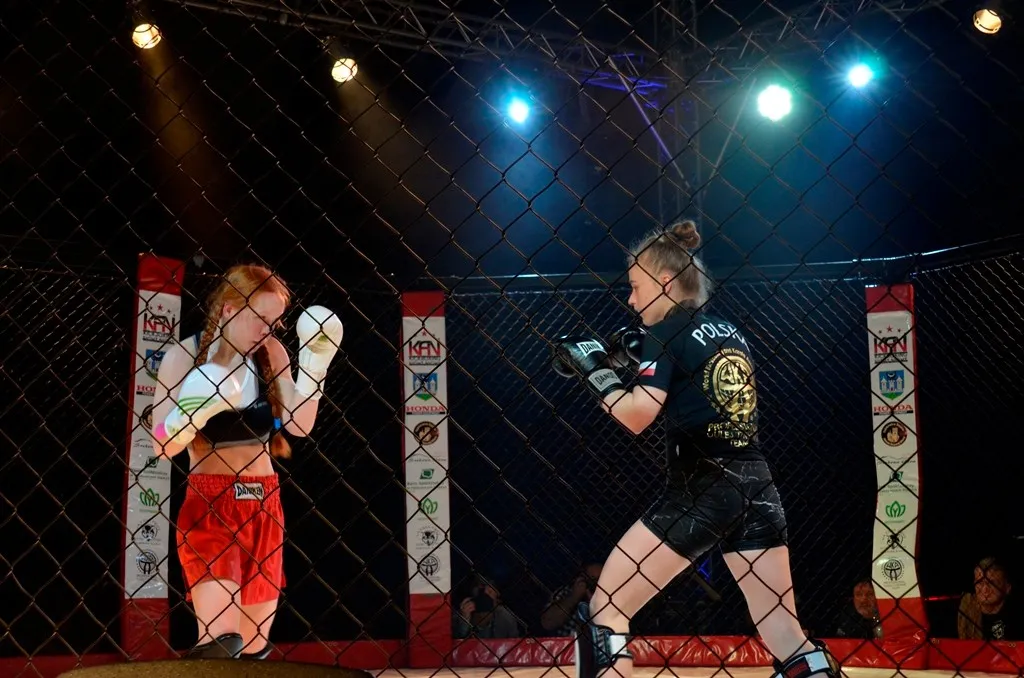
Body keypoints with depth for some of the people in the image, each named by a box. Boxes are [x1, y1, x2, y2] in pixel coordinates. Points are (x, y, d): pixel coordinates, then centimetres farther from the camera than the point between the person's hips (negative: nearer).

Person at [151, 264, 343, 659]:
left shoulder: (270, 353, 4)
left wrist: (316, 360, -11)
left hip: (264, 507, 5)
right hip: (207, 506, -5)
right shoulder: (184, 356, -6)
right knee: (220, 637, -21)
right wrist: (192, 413, -25)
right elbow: (161, 445, -8)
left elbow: (300, 424, -6)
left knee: (254, 645, 10)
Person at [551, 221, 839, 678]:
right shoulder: (728, 331, 17)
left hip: (700, 490, -7)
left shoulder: (667, 330, -3)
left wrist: (595, 369, 1)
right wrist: (640, 356, 21)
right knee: (785, 633, 9)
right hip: (755, 486, 7)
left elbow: (636, 416, -13)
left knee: (604, 609, 0)